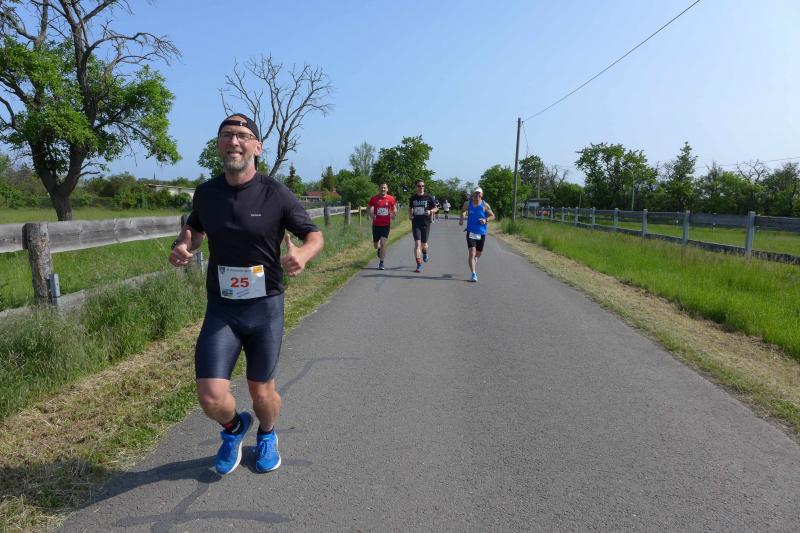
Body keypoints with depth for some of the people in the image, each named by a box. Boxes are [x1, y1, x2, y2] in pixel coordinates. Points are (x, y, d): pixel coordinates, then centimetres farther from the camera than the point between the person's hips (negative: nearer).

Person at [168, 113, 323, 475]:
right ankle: (234, 427, 32)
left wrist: (302, 254, -26)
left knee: (261, 391, 12)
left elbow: (314, 235, -2)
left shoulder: (276, 194, -10)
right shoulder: (205, 193, 0)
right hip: (220, 309, 2)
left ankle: (266, 436, 47)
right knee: (211, 398, -6)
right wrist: (182, 247, -3)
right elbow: (194, 229, 20)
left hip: (265, 308, -2)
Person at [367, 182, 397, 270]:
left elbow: (394, 208, 13)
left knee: (383, 243, -11)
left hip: (386, 224, -1)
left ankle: (381, 263, -2)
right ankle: (378, 249, 49)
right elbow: (368, 208, 8)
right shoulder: (374, 198, -2)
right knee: (375, 245, 11)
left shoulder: (391, 199, -1)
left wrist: (394, 214, -8)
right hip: (376, 224, 1)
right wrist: (370, 215, -11)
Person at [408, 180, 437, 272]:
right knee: (417, 243, -11)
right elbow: (410, 208, 20)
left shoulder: (429, 197, -1)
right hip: (416, 224, 0)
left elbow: (435, 208, 5)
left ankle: (425, 253, 48)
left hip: (426, 224, 0)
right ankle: (419, 265, -9)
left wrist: (430, 211, -16)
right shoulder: (413, 198, 4)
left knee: (424, 244, 10)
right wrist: (410, 215, 0)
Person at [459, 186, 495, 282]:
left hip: (481, 233, 1)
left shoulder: (485, 205, -3)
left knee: (478, 254, 14)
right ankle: (473, 274, -16)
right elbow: (463, 211, 21)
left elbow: (492, 216, 4)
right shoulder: (467, 204, 1)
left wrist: (486, 220, -15)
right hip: (471, 232, -1)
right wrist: (461, 218, 2)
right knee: (472, 253, -16)